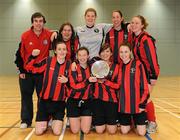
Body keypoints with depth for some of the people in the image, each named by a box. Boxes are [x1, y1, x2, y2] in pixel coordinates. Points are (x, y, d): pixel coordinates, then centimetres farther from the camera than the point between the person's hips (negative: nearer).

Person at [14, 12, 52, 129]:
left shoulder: (49, 35, -9)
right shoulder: (25, 36, -7)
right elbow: (20, 54, 0)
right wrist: (21, 70, -1)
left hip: (42, 72, 0)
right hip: (26, 72, 1)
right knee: (26, 97, 8)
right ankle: (26, 121, 22)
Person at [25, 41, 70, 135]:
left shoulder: (69, 64, -2)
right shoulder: (48, 61, -4)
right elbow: (29, 68, -1)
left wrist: (67, 81, -17)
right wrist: (33, 56, -16)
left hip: (59, 102, 0)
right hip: (45, 100, 0)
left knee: (57, 132, -6)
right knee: (38, 132, 0)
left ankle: (55, 121, 27)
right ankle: (47, 119, 31)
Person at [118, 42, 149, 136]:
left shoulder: (138, 64, -7)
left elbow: (144, 86, -7)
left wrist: (142, 104, -9)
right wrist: (118, 102, 4)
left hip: (137, 104, -3)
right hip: (123, 105, 3)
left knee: (141, 132, -1)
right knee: (124, 131, 6)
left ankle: (136, 121, 29)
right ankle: (130, 121, 35)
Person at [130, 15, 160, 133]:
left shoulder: (146, 39, -17)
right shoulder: (133, 38, 6)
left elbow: (153, 57, -19)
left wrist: (154, 75, -19)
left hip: (148, 72, -7)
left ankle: (152, 123, 13)